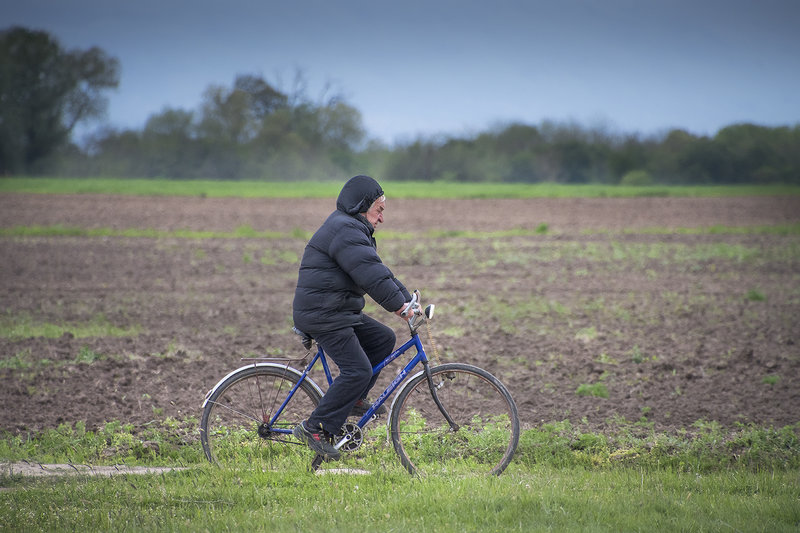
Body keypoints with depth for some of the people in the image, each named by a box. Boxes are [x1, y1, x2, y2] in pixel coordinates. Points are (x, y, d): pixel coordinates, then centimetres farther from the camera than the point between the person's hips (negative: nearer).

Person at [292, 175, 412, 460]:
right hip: (323, 315, -11)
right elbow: (371, 275, -24)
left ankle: (354, 399, 15)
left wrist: (408, 300, 13)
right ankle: (315, 428, -14)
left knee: (384, 338, 12)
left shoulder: (354, 231, 22)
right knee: (358, 370, -16)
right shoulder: (344, 230, -15)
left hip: (341, 313, 11)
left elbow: (380, 273, 22)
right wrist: (400, 306, -25)